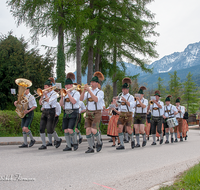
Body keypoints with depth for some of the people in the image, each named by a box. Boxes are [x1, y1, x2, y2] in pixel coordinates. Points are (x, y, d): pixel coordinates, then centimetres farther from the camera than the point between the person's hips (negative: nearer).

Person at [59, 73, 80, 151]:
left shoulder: (76, 93, -1)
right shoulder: (65, 93, 15)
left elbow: (74, 101, -18)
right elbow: (61, 104, 10)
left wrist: (68, 93, -15)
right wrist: (62, 97, -6)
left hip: (74, 113, -6)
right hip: (66, 113, 6)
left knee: (70, 130, -17)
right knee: (66, 130, 0)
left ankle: (75, 143, 4)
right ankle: (68, 146, 9)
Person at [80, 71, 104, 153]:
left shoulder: (100, 92, -2)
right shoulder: (88, 92, 11)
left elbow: (96, 99, -22)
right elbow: (81, 99, -3)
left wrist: (89, 90, -24)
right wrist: (84, 90, -15)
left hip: (96, 113, -4)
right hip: (88, 113, 4)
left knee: (93, 130, -15)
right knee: (88, 130, -5)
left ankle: (99, 142, 13)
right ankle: (90, 148, 5)